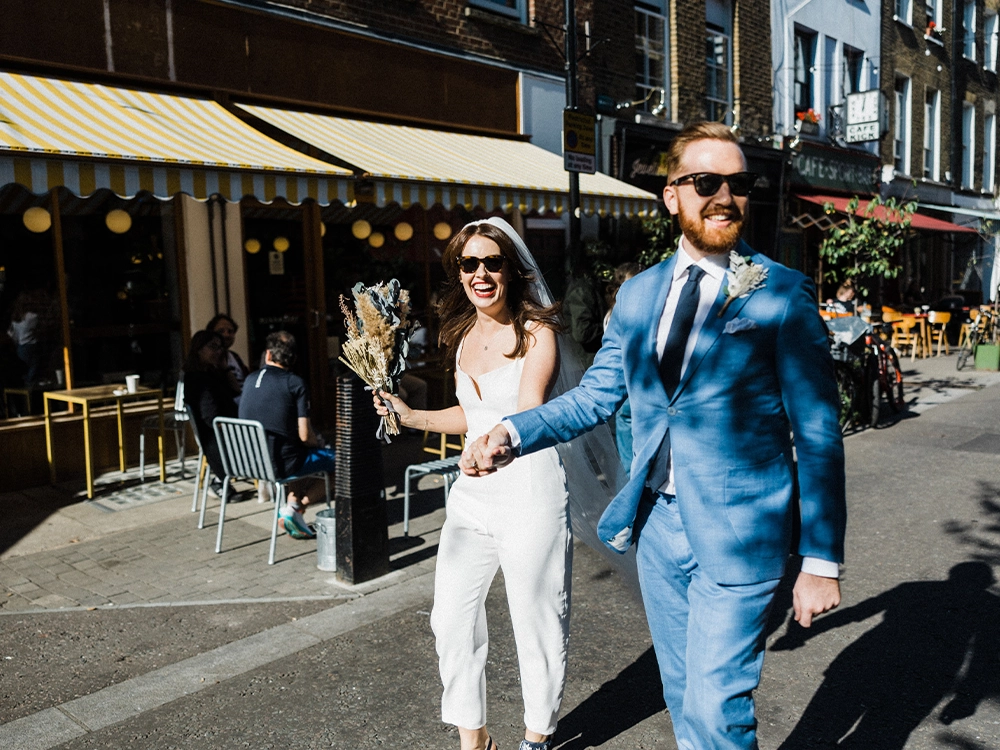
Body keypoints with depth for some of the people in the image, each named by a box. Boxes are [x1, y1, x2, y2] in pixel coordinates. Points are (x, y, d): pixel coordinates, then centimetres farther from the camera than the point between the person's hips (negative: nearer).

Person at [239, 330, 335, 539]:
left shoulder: (250, 379, 7)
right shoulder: (295, 383, -11)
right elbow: (304, 435, -16)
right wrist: (318, 443, 8)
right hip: (282, 463, -7)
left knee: (302, 453, 34)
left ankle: (293, 514, 21)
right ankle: (294, 508, 3)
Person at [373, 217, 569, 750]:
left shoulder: (536, 332, -10)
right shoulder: (463, 335, 11)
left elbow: (528, 415, -25)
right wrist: (410, 416, 15)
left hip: (529, 496, -7)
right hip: (472, 493, 7)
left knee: (537, 625, 7)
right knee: (451, 619, 11)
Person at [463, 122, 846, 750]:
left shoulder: (783, 293, -8)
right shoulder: (639, 294, 6)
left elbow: (818, 435, -8)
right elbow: (595, 396, 8)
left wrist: (822, 560, -11)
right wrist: (512, 434, -9)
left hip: (737, 532, -5)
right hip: (658, 524, 5)